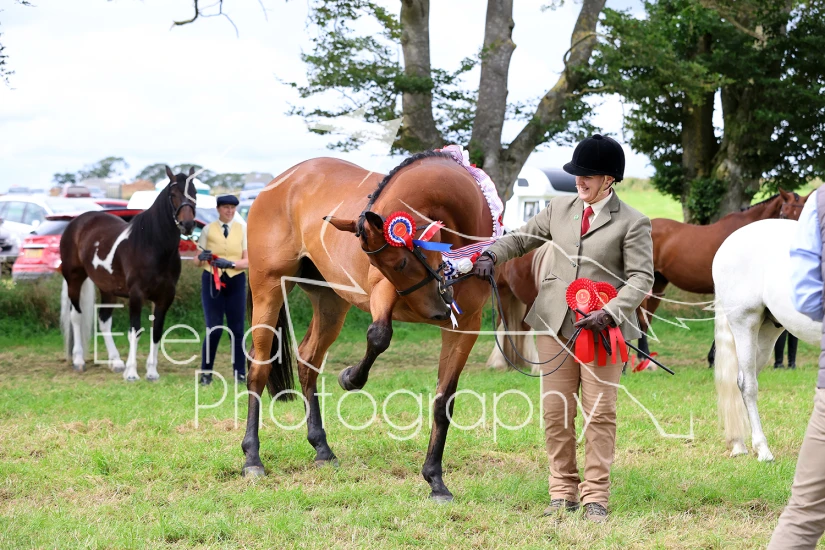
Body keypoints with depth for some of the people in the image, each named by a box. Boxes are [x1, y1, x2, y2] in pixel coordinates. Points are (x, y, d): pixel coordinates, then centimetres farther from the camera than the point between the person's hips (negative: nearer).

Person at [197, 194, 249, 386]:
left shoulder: (242, 229, 3)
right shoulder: (208, 230, 2)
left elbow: (248, 261, -3)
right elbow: (197, 260, 4)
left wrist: (230, 263, -19)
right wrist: (202, 257, -19)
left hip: (235, 281, 1)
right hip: (212, 280, -1)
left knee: (237, 329, 4)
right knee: (214, 329, -4)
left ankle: (240, 372, 14)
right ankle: (206, 373, 7)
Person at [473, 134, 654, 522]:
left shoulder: (632, 223, -4)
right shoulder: (560, 208, 11)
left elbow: (641, 278, -9)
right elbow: (523, 238, 20)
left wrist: (610, 313, -22)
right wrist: (492, 255, 1)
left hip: (601, 327, -4)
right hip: (554, 323, 4)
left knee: (599, 411, -2)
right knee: (556, 410, 5)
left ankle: (595, 494, 5)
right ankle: (563, 491, 13)